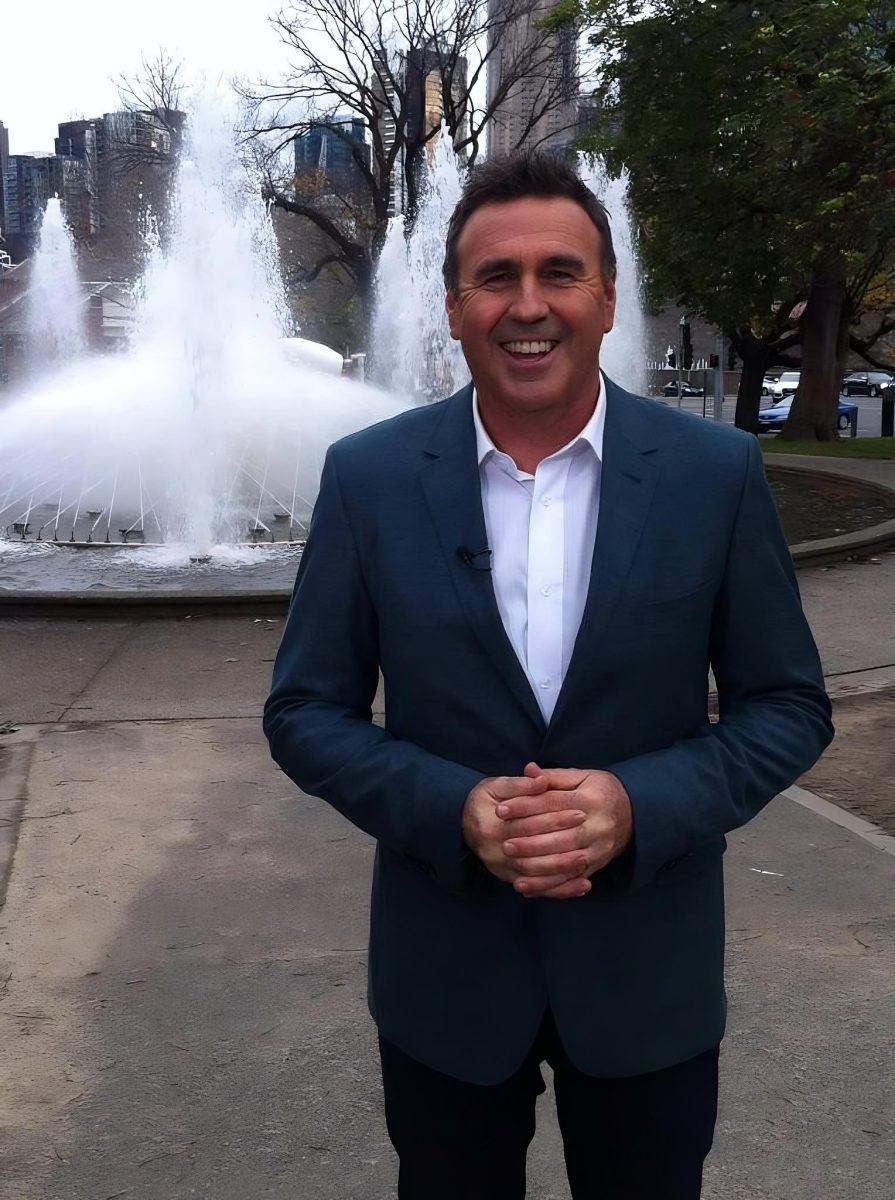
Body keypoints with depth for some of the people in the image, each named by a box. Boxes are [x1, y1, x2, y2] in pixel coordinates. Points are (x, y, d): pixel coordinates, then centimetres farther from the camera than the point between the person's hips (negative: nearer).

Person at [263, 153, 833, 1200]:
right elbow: (305, 710, -3)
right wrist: (452, 808, -20)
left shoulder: (717, 472, -8)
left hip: (651, 970, 0)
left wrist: (641, 803, -20)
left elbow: (788, 705, -2)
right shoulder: (368, 477, -8)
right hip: (441, 970, 0)